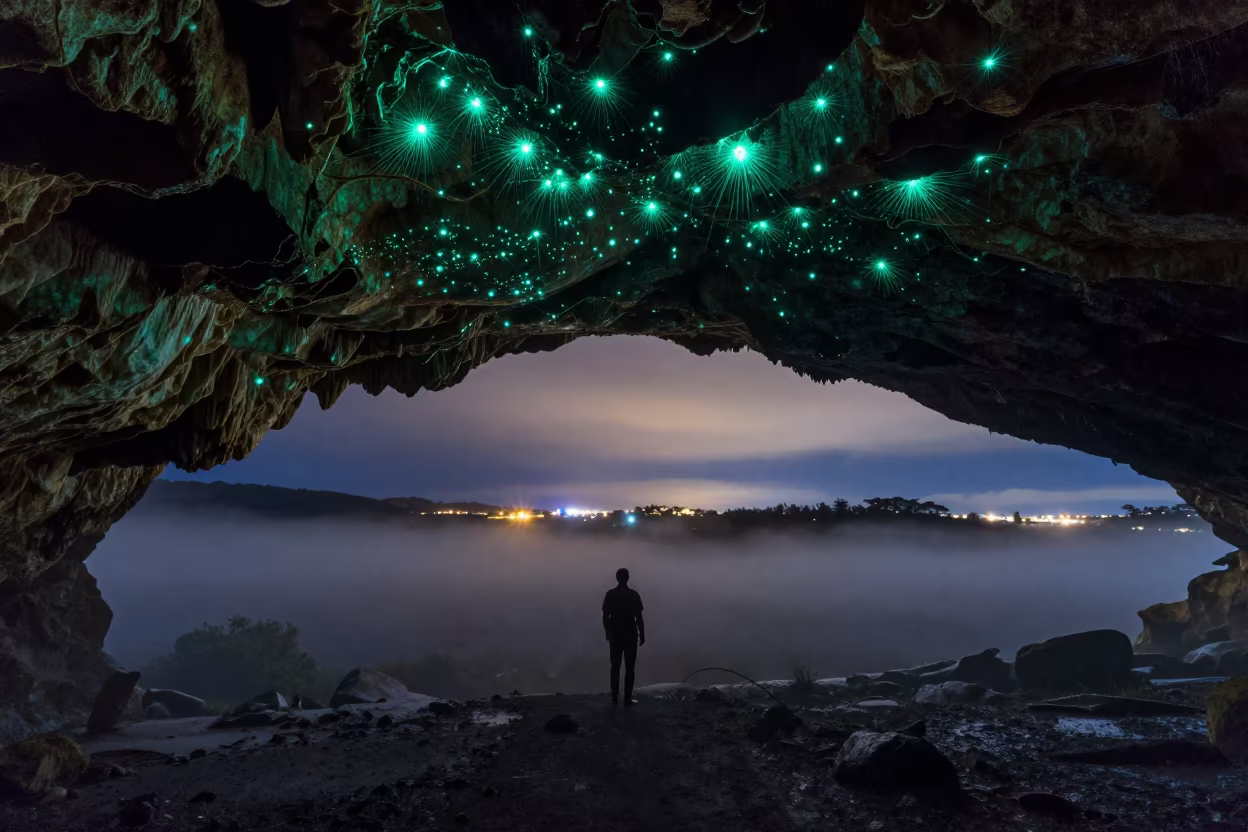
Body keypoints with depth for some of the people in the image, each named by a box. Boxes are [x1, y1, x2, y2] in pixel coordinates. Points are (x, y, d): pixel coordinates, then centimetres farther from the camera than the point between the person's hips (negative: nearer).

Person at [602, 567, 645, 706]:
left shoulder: (610, 594, -2)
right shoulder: (633, 594, -8)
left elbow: (605, 616, 0)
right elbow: (639, 617, -7)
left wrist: (608, 632, 14)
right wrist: (642, 634, 2)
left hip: (615, 634, 2)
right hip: (630, 634, -2)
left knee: (615, 666, 10)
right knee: (630, 667, 3)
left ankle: (614, 697, 12)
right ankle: (628, 698, 3)